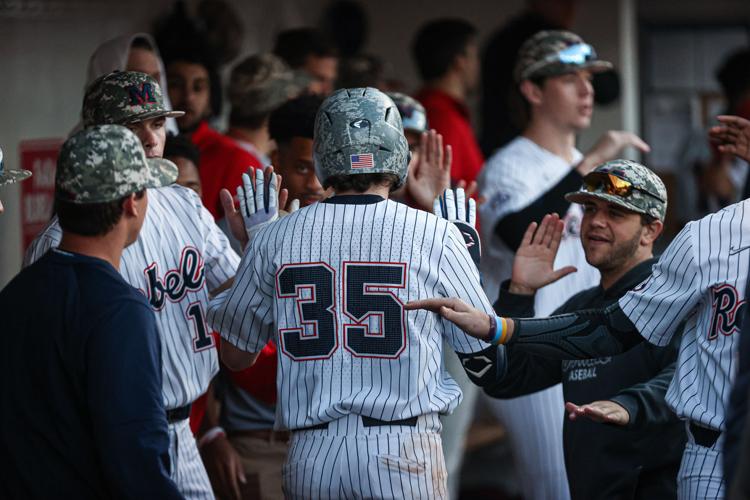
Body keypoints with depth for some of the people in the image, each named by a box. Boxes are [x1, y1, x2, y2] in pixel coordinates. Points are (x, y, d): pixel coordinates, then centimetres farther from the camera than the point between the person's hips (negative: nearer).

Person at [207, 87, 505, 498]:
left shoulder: (274, 238, 5)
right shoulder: (435, 234, -2)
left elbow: (235, 356, 17)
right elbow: (486, 366, 4)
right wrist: (466, 246, 15)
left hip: (309, 459, 3)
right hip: (402, 450, -2)